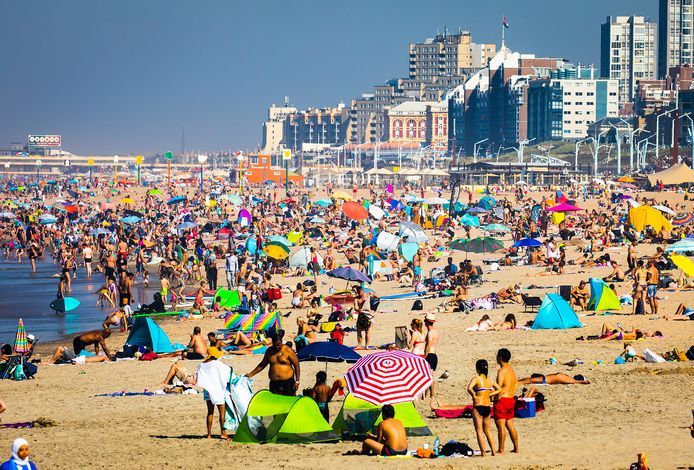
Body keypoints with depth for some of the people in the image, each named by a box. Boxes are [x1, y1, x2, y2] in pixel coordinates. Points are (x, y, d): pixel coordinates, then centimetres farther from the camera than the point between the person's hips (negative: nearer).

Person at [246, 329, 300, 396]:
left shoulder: (288, 351, -5)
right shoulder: (269, 351, 9)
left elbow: (296, 366, -3)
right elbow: (262, 365, 22)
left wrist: (297, 381, -8)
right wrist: (251, 374, 19)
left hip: (288, 382, -4)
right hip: (274, 383, 4)